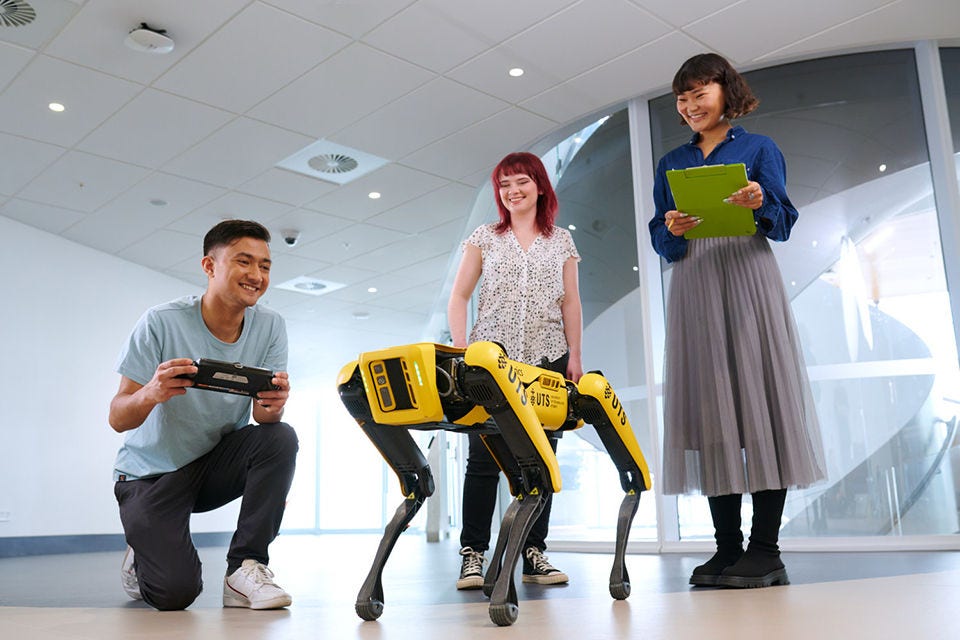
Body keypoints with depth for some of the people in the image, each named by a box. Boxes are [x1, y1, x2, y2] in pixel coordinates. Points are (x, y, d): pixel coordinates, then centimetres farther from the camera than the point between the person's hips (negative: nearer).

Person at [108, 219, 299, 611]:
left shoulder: (270, 327, -9)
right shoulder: (161, 323, -18)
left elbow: (263, 416, -13)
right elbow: (118, 420, -18)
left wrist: (272, 406, -38)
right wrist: (152, 393, -41)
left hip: (218, 463, 3)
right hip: (151, 472, -3)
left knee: (281, 437, -26)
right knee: (176, 593, -19)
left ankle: (245, 567, -14)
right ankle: (142, 558, 18)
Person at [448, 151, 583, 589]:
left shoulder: (561, 241, 15)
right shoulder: (484, 238, 12)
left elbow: (571, 303, 13)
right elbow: (458, 297, 8)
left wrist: (575, 356, 3)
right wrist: (460, 349, -4)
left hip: (547, 358, 1)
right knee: (482, 456, -7)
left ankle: (534, 553, 9)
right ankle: (472, 554, -1)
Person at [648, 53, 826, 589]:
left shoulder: (759, 148, 10)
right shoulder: (671, 165, 19)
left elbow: (784, 226, 3)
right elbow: (660, 241, 13)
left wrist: (761, 204, -18)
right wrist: (672, 230, -9)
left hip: (748, 278, -3)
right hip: (693, 284, 3)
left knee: (759, 392, -9)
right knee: (710, 403, -2)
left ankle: (766, 549, -5)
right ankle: (728, 547, 3)